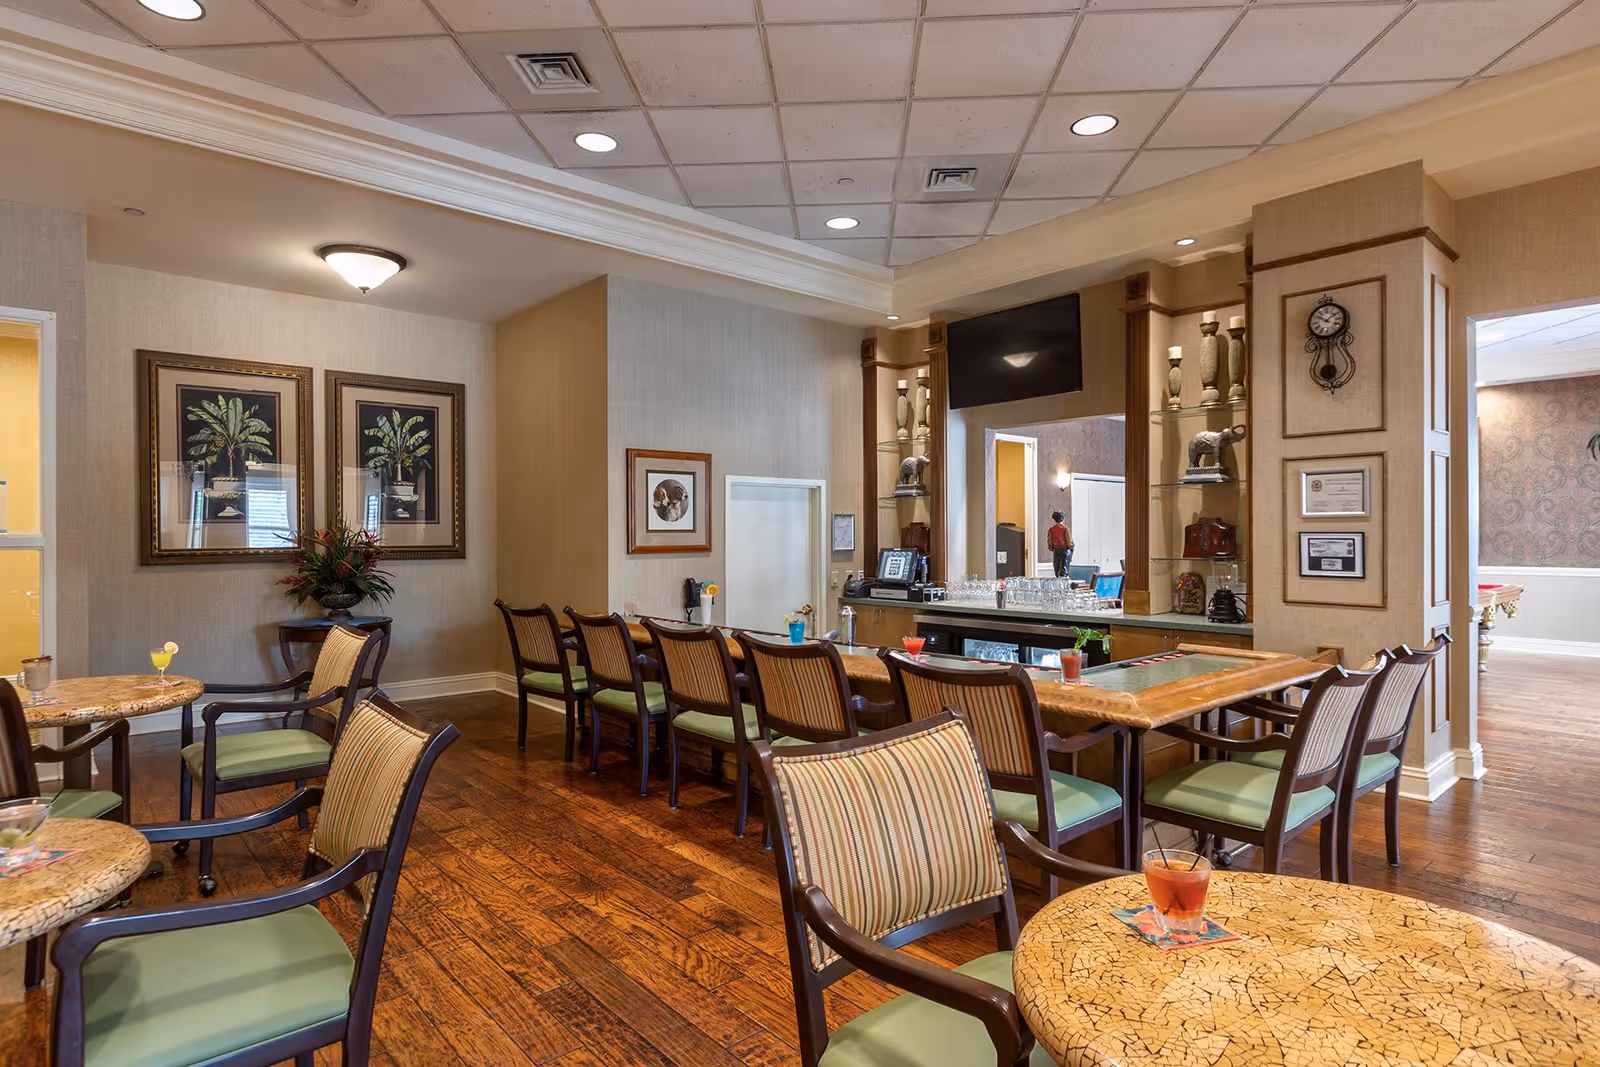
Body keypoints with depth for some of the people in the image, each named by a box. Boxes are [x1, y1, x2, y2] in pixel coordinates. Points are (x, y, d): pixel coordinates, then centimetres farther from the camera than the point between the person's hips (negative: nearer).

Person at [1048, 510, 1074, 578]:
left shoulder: (1051, 530, 0)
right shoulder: (1065, 529, -13)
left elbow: (1049, 543, 2)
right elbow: (1069, 543, -12)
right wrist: (1071, 547, 9)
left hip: (1056, 551, 4)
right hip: (1065, 551, -4)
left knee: (1057, 571, 12)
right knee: (1063, 571, -4)